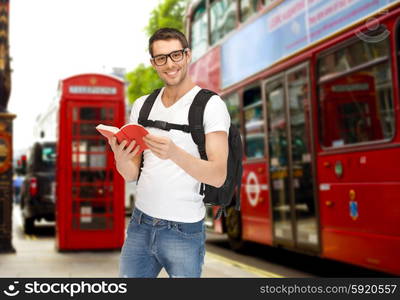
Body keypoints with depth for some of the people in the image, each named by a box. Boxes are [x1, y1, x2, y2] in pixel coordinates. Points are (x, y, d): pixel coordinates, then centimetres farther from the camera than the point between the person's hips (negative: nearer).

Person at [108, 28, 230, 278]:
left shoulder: (211, 105, -9)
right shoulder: (142, 105, 7)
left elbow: (218, 176, -18)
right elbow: (131, 174, 5)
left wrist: (174, 153, -34)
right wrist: (120, 156, -18)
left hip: (184, 231, -4)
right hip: (140, 224, 5)